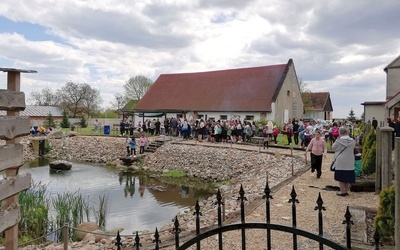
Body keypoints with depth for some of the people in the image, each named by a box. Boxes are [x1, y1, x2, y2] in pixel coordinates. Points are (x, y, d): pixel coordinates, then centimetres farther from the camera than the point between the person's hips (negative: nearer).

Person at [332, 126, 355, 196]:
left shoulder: (338, 141, -14)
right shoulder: (352, 141, -3)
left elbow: (333, 148, 2)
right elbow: (353, 149, 11)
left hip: (340, 162, -4)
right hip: (349, 162, 4)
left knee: (341, 177, 5)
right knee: (347, 177, 13)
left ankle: (342, 191, 7)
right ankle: (346, 190, 22)